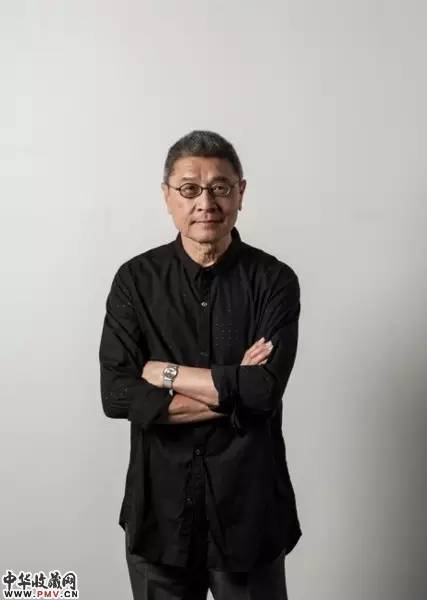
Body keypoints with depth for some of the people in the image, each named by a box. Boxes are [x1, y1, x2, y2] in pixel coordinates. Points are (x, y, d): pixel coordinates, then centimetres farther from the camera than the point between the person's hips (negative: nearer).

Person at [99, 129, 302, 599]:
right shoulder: (135, 279, -4)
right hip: (159, 503, 1)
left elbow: (266, 389, -18)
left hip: (249, 502, -1)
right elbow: (117, 395, -13)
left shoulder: (274, 280, -7)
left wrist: (163, 373, -13)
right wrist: (232, 389, -16)